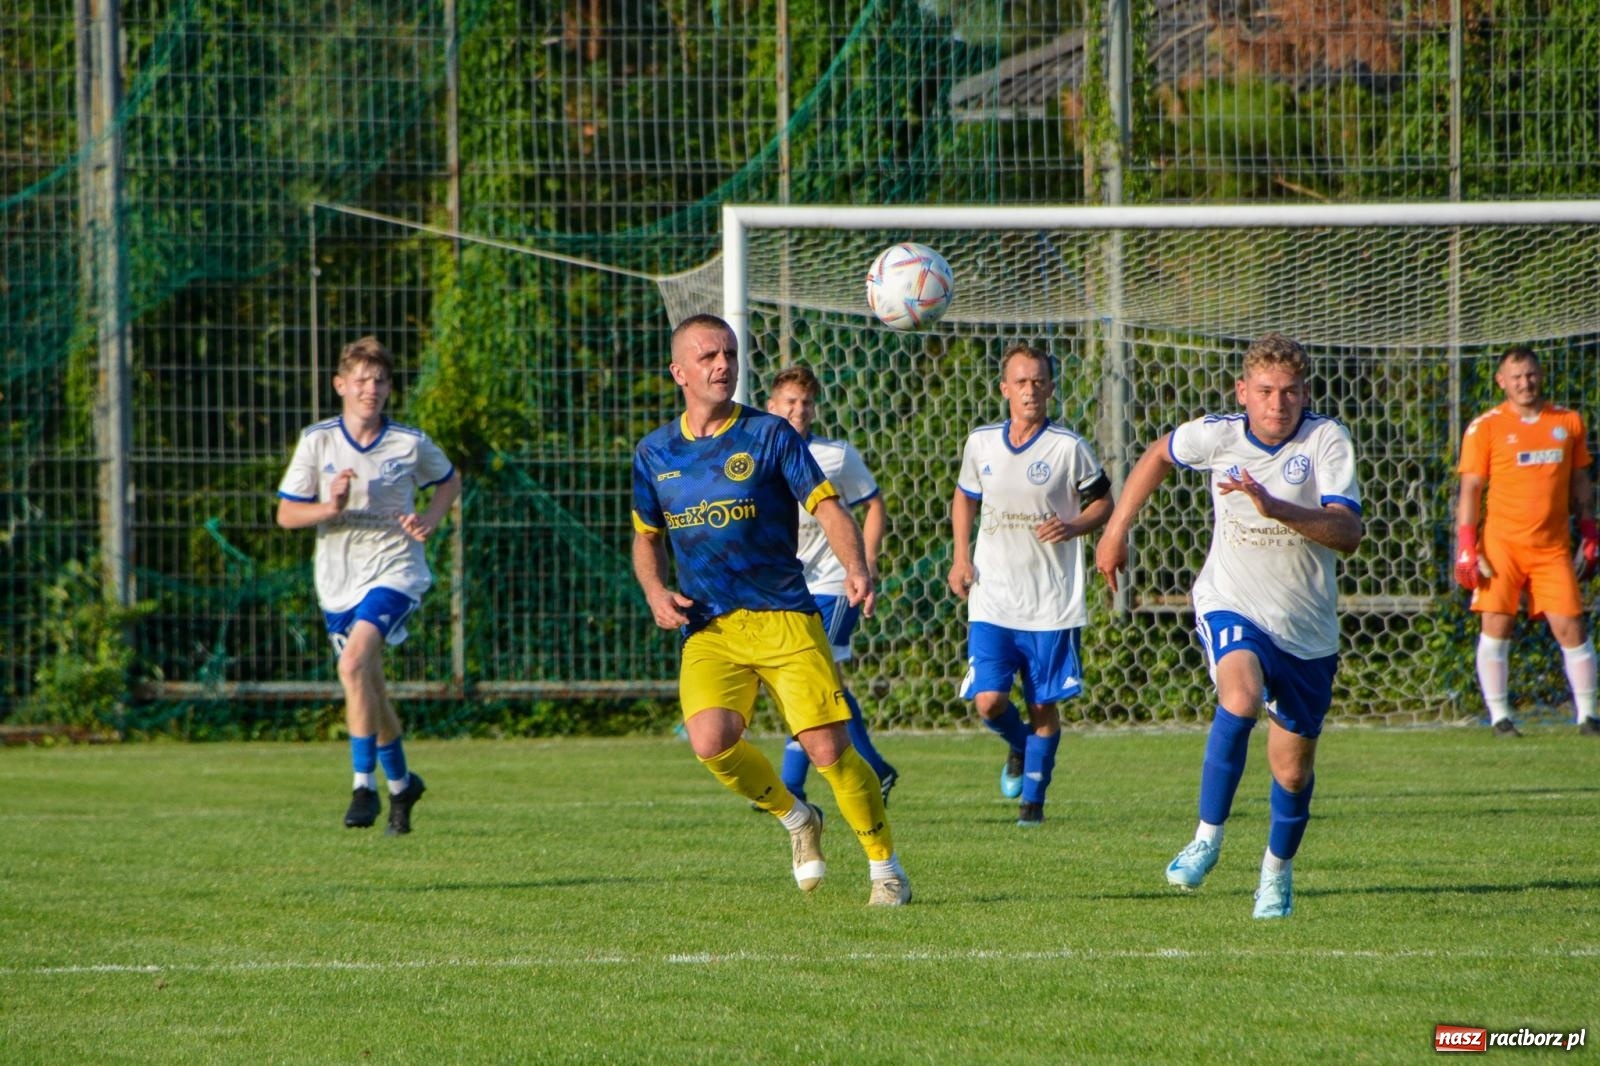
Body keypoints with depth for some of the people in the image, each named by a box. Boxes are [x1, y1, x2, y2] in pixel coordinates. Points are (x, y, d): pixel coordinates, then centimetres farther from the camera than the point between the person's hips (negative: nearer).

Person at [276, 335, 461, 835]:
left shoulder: (410, 443, -4)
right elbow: (286, 514, -2)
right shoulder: (317, 441, -4)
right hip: (338, 581, 3)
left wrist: (430, 520, -4)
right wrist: (331, 507, -21)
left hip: (394, 571, -3)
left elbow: (450, 481, 15)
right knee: (368, 685, 13)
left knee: (354, 665, -25)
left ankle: (364, 786, -20)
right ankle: (400, 782, 35)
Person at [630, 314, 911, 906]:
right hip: (707, 629, 2)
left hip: (784, 617, -2)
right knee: (711, 740, -23)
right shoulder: (654, 453, 10)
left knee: (828, 748, -11)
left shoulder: (769, 435, -1)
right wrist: (655, 592, 3)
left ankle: (886, 867, 9)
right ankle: (795, 819, 6)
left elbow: (828, 507, -7)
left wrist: (856, 567, -26)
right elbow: (646, 537, 23)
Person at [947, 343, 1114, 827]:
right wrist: (961, 557, 9)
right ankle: (1019, 747, 25)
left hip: (1053, 603, -2)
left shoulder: (1069, 447, -6)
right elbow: (964, 497, 21)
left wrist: (1073, 526, -16)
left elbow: (1103, 503, 5)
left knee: (1043, 706, 3)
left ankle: (1033, 796, 18)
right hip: (992, 601, 2)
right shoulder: (981, 443, 4)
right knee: (988, 701, -8)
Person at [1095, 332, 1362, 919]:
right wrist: (1116, 530, 18)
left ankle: (1277, 872, 37)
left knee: (1293, 769, 9)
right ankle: (1207, 839, -19)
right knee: (1241, 699, -33)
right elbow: (1159, 456, 15)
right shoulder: (1216, 435, -8)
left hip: (1307, 628, 1)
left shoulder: (1327, 440, -16)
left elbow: (1348, 532, -28)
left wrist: (1275, 507, -40)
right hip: (1231, 606, -1)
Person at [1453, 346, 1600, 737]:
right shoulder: (1486, 427, 0)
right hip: (1502, 543, -2)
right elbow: (1470, 489, 0)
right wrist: (1466, 547, -7)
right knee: (1496, 626, -3)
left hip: (1553, 547, 2)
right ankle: (1499, 716, 5)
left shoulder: (1569, 422, 10)